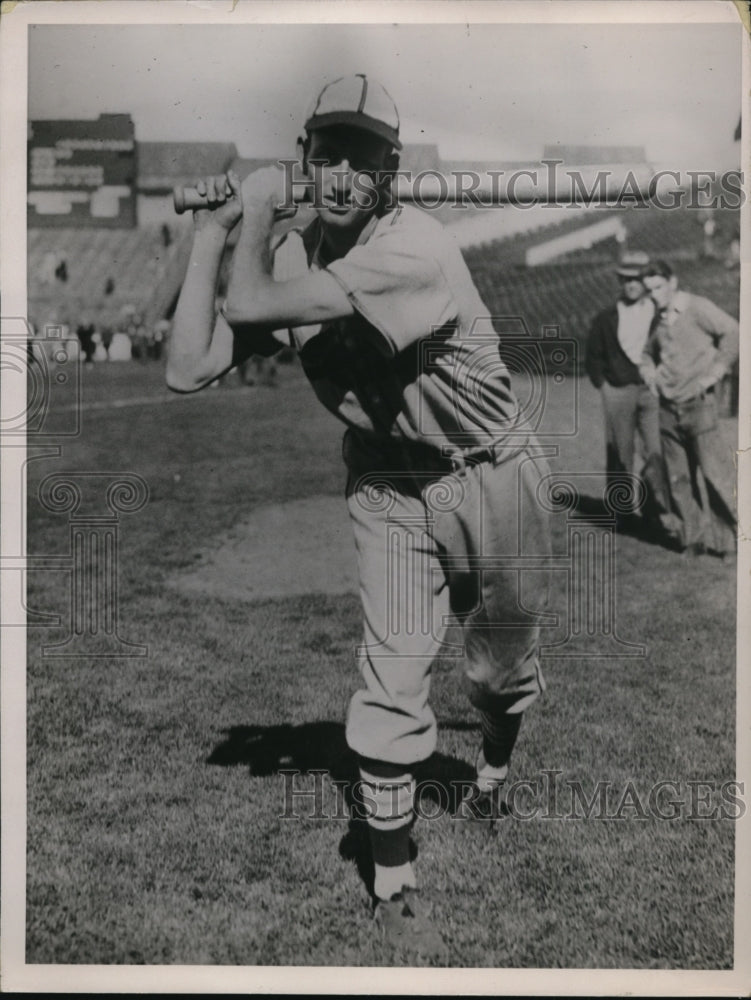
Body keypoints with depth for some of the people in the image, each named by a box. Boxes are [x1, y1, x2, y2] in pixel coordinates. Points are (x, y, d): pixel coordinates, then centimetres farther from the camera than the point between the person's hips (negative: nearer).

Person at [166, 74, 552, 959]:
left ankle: (493, 777, 50)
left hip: (492, 477, -3)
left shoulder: (416, 247, -27)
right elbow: (187, 370, -14)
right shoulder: (291, 257, -7)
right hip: (388, 488, 3)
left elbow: (252, 307, -35)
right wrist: (212, 233, -12)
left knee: (504, 660, 15)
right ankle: (392, 888, 12)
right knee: (392, 679, -4)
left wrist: (257, 210, -16)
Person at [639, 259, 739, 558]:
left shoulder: (697, 307, -6)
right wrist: (648, 372, 12)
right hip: (668, 407, 6)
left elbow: (733, 332, -16)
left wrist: (716, 372, -14)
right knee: (678, 478, 7)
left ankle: (727, 539, 3)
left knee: (714, 473, -6)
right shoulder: (658, 320, 13)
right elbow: (648, 352, 31)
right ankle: (690, 538, 16)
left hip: (698, 403, -6)